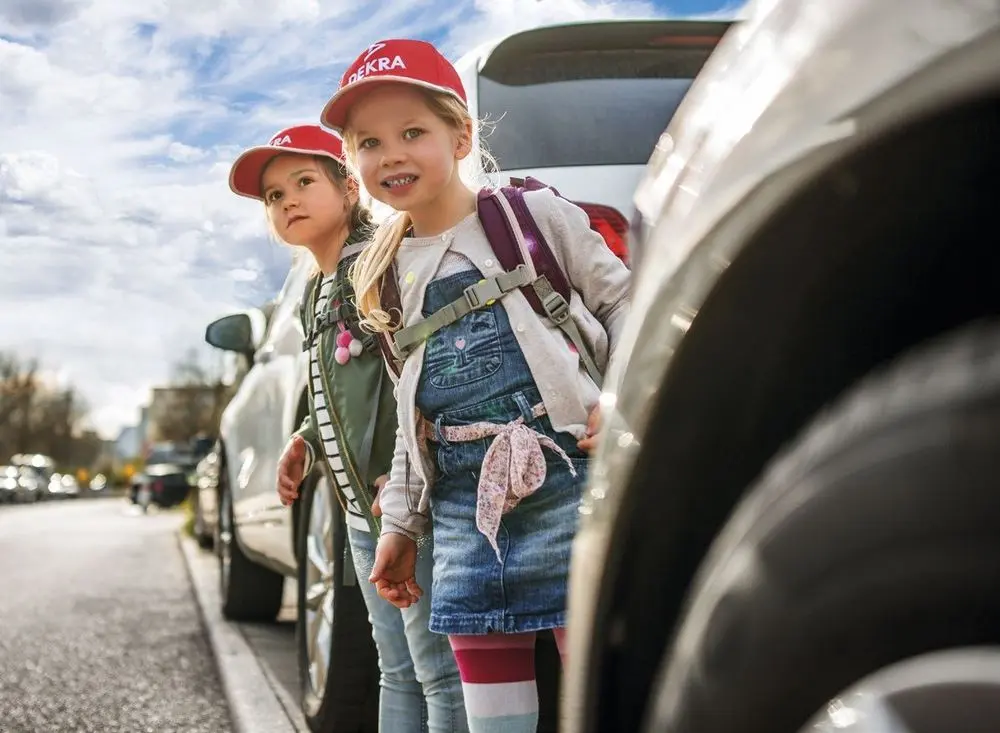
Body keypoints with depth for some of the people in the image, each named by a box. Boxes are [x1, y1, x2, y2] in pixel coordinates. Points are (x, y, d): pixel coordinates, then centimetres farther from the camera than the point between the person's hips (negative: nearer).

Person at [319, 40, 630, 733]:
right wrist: (401, 524, 20)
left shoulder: (534, 214, 2)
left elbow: (622, 298, 5)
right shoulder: (385, 276, 17)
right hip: (466, 513, 5)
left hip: (568, 484, -5)